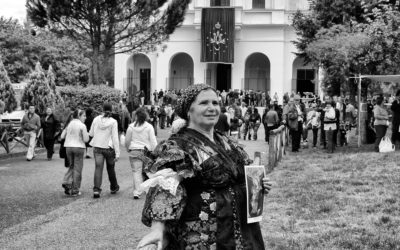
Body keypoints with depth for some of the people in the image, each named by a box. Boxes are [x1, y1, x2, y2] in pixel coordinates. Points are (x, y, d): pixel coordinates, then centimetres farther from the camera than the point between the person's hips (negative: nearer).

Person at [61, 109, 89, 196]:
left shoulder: (69, 124, 6)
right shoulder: (82, 126, -11)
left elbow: (62, 136, 8)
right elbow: (86, 139, -13)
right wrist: (86, 134, 6)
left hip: (68, 147, 5)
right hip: (79, 147, -5)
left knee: (71, 166, 21)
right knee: (77, 169, 5)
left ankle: (67, 182, 1)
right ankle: (75, 190, 7)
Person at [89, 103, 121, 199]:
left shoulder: (96, 119, 0)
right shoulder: (113, 122, -8)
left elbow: (91, 134, 8)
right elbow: (115, 138, -10)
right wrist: (117, 153, -8)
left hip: (97, 148, 1)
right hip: (108, 148, -1)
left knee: (98, 168, -1)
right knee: (110, 168, 15)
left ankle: (96, 189, -14)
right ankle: (114, 187, 31)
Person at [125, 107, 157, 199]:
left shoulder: (131, 126, 1)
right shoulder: (149, 127, -4)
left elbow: (127, 141, 8)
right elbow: (153, 141, -4)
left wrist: (128, 149, 25)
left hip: (134, 151, 0)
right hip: (146, 151, 0)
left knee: (136, 172, -1)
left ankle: (137, 192, -12)